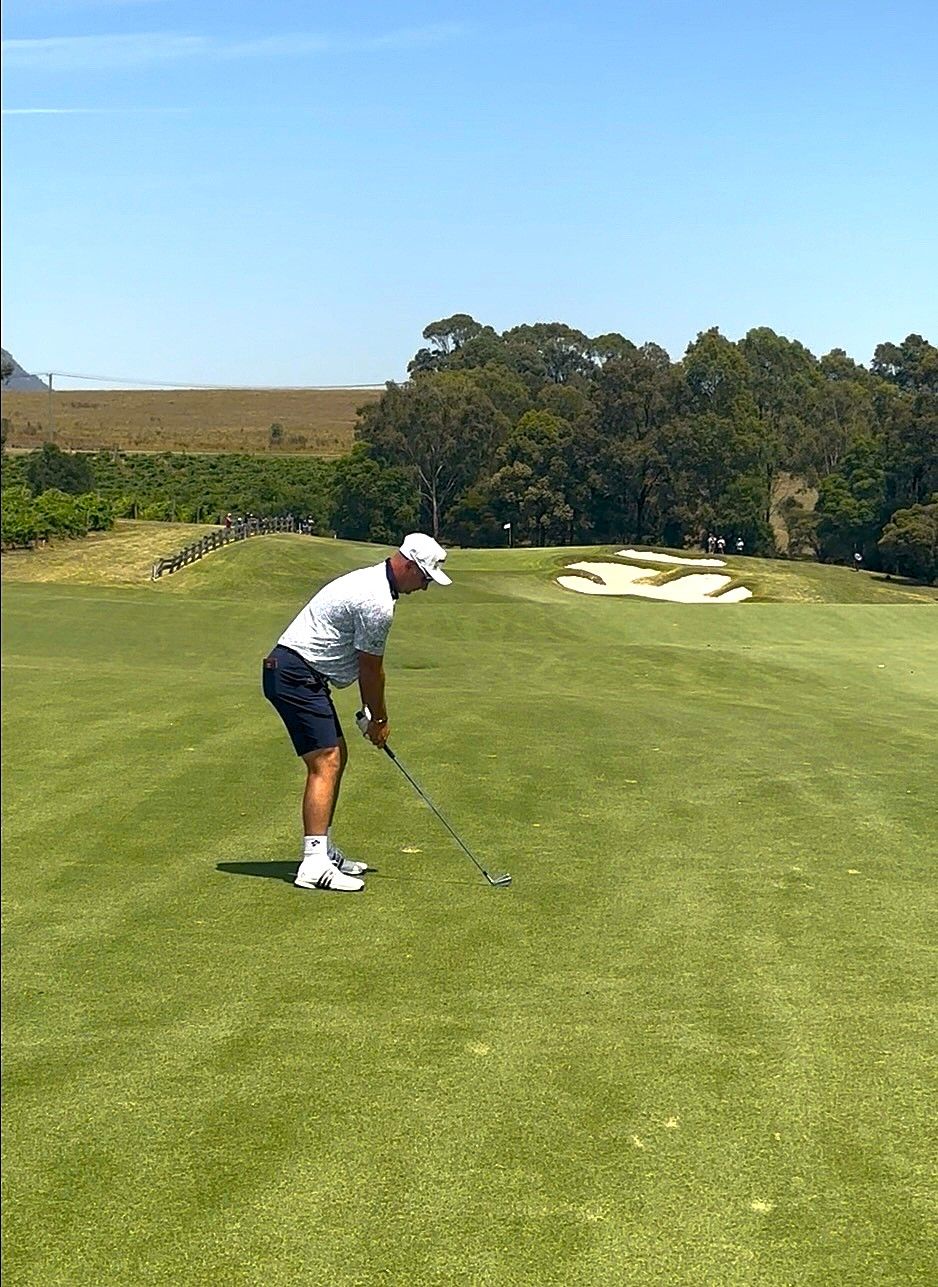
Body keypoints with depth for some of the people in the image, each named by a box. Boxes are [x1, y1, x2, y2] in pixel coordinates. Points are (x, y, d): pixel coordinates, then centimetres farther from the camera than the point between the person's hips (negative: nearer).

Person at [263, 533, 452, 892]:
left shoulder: (373, 581, 14)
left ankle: (321, 847, 22)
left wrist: (370, 712, 16)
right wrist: (380, 719, 5)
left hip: (302, 674, 11)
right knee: (325, 763, -14)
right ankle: (314, 865, -18)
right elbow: (371, 670, -9)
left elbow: (367, 665, 18)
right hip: (296, 675, -11)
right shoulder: (378, 603, -20)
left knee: (336, 756, 15)